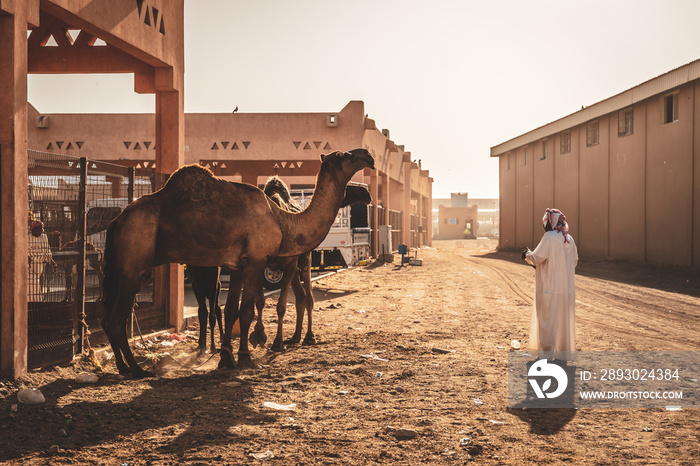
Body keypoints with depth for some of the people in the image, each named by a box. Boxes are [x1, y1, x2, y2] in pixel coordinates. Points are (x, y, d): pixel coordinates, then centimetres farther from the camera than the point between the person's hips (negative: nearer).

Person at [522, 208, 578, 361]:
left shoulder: (549, 237, -14)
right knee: (564, 320, 12)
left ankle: (547, 353, 2)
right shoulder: (569, 239, 8)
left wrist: (527, 255, 5)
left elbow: (537, 258, -15)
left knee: (548, 320, 0)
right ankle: (564, 352, 17)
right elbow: (574, 261, 15)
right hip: (567, 288, 7)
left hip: (550, 287, -7)